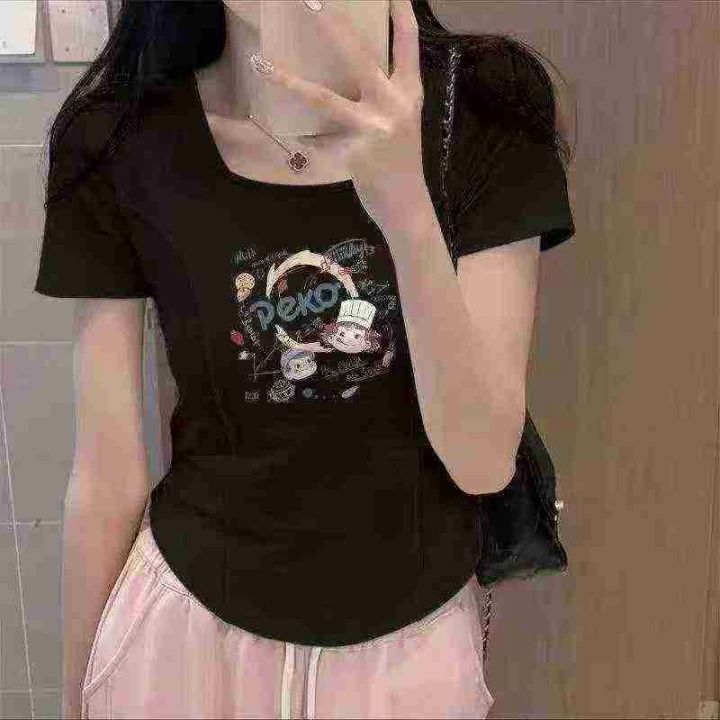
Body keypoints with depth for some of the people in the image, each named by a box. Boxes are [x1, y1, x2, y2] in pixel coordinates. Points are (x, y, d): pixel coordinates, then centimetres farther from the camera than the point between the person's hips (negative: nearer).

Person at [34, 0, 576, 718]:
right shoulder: (120, 142, -13)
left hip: (415, 634, 1)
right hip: (187, 625, 0)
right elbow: (107, 477, -6)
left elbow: (484, 459, -16)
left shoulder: (483, 110, -13)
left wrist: (408, 208, -29)